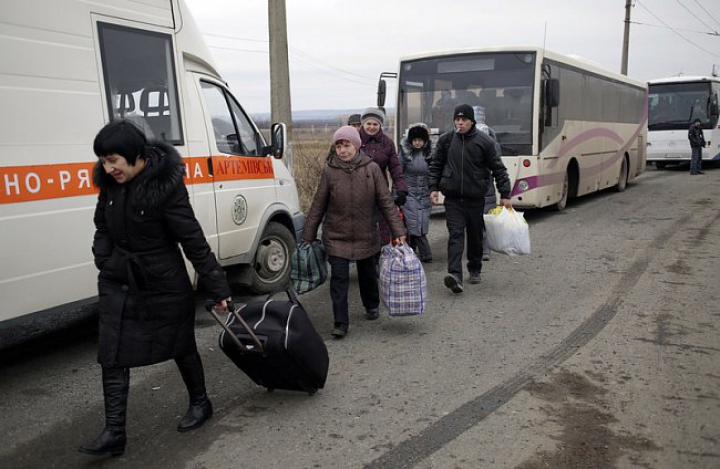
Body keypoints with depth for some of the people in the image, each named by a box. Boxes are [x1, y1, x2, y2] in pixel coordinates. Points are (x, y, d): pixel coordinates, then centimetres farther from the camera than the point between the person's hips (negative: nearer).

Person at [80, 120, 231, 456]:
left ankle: (200, 404, 35)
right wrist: (103, 261, 3)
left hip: (164, 284, -5)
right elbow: (102, 225, 14)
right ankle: (114, 433, 11)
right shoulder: (111, 182, -4)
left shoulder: (165, 186, -23)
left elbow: (193, 240, -20)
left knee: (181, 346, 12)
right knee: (113, 356, 2)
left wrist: (218, 288, -17)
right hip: (117, 283, 6)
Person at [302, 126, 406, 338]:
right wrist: (308, 235, 2)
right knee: (339, 278, -6)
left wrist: (398, 231, -9)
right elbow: (318, 205, 0)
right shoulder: (329, 171, -6)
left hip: (366, 235, 1)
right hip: (336, 237, -1)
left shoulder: (371, 169, -8)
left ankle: (372, 306, 44)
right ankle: (340, 323, 3)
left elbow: (386, 202, -5)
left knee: (367, 273, 19)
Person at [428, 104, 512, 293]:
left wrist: (505, 195, -1)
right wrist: (433, 188, 3)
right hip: (453, 198, 0)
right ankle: (455, 274, -20)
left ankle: (475, 270, 29)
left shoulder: (485, 142, -3)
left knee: (475, 236, 11)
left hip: (475, 198, 0)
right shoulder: (446, 139, 2)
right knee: (455, 234, -11)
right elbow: (435, 165, 12)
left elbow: (499, 169, 1)